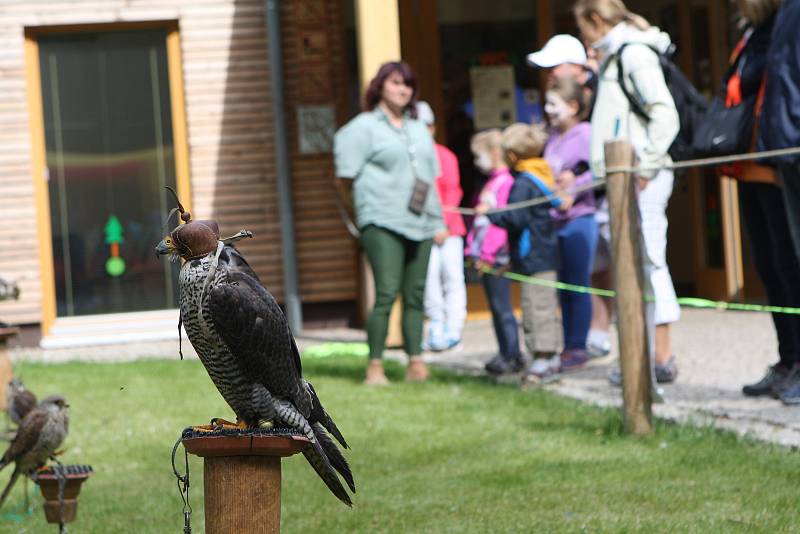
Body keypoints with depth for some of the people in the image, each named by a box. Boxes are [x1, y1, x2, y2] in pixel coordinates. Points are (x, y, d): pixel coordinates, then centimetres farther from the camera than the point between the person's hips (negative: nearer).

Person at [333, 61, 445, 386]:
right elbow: (345, 176, -2)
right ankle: (375, 366, -9)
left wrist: (438, 221, 16)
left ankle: (415, 363, 8)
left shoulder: (418, 129, 22)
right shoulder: (364, 126, 2)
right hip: (383, 223, -6)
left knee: (415, 295, 4)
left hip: (420, 222, 6)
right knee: (386, 293, -14)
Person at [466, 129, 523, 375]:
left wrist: (488, 253, -21)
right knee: (496, 307, 12)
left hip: (498, 258, -10)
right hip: (486, 259, 10)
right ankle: (506, 353, 17)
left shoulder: (506, 182, -14)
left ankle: (511, 356, -2)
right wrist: (473, 248, 17)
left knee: (502, 307, -6)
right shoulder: (491, 182, 18)